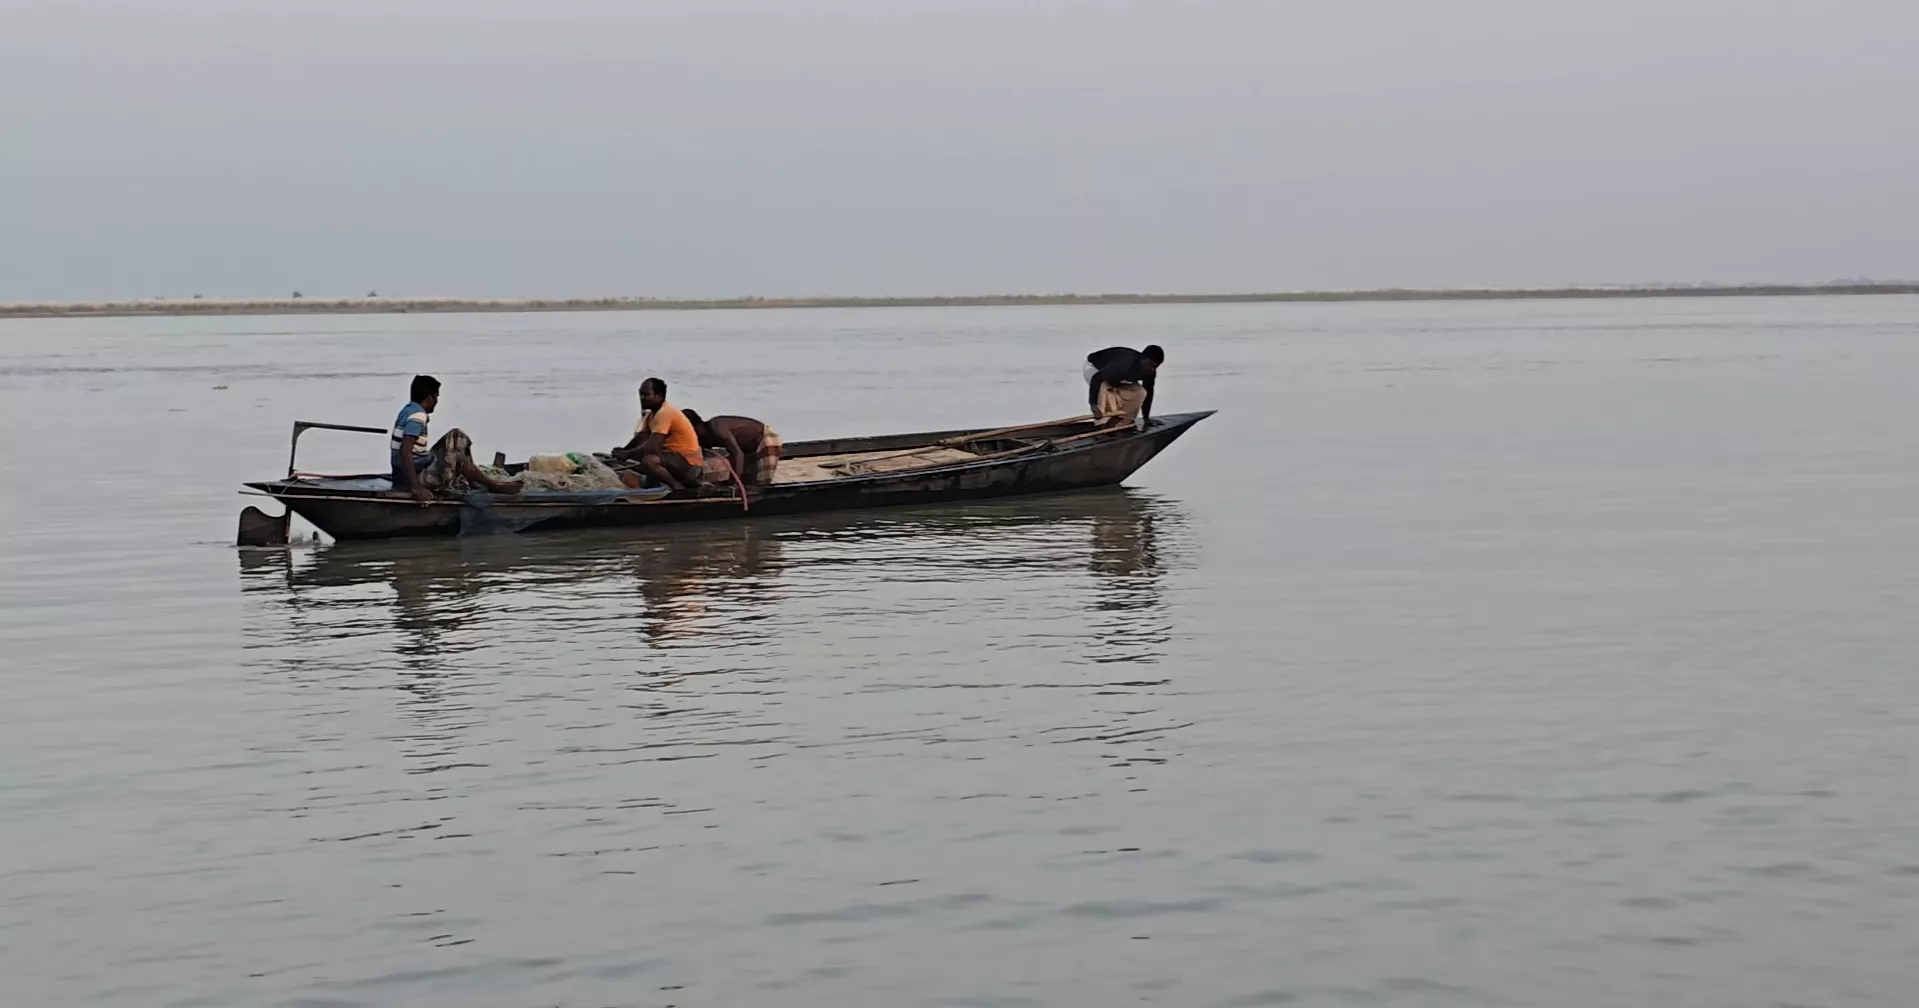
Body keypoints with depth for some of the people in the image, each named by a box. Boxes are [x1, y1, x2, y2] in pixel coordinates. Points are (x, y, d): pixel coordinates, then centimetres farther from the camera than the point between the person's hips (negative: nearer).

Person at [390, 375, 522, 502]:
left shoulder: (409, 410, 9)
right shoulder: (418, 416, -20)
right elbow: (405, 451, -31)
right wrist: (416, 487, -36)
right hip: (411, 478, -10)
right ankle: (495, 486, 7)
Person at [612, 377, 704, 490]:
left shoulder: (665, 413, -19)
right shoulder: (652, 413, 12)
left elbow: (652, 446, -25)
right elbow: (639, 438, 13)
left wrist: (627, 454, -19)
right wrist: (623, 451, -5)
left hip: (689, 463, -10)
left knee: (648, 461, -32)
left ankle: (677, 486, -11)